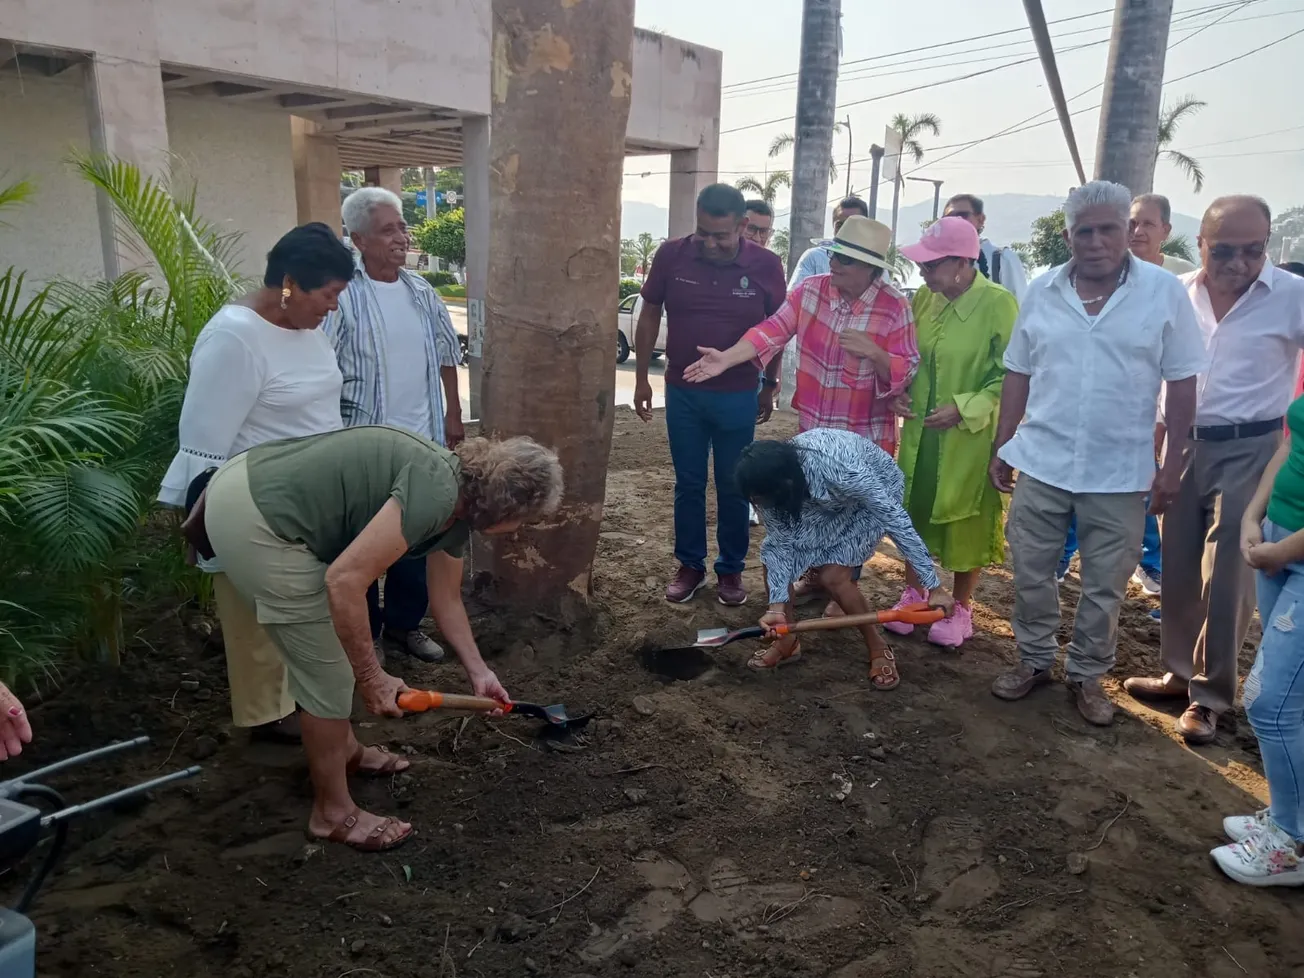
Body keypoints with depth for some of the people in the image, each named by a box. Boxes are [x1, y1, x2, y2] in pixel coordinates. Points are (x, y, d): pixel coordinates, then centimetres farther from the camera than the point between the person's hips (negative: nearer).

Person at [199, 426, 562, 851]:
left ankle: (345, 751, 46)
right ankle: (333, 813, 19)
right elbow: (345, 580, -24)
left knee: (331, 656, 25)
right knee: (329, 674, 2)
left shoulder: (457, 504, 10)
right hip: (251, 518, -10)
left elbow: (446, 599, 25)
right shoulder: (436, 491, -20)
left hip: (255, 492, 10)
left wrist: (478, 671, 31)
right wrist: (372, 678, -13)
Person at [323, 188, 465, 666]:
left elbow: (446, 355, 16)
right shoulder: (342, 296, -13)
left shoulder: (422, 293, 6)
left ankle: (404, 622, 32)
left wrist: (453, 416, 15)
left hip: (421, 441, 6)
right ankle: (363, 632, 23)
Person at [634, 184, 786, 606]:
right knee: (688, 484, 11)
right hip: (681, 393, 1)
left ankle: (731, 569, 25)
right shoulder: (672, 255, -8)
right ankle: (690, 565, 26)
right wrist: (641, 378, 3)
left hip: (738, 397, -1)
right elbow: (649, 316, 3)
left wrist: (769, 387, 7)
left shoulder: (766, 265, -10)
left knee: (733, 488, 10)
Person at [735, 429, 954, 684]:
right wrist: (776, 607, -26)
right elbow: (780, 542, -17)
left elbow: (895, 519, -37)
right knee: (771, 555, -8)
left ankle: (879, 650, 5)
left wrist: (934, 587, -33)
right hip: (820, 498, 5)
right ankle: (788, 642, 12)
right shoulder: (772, 478, -25)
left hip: (874, 493, -5)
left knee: (833, 575, -18)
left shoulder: (836, 468, -44)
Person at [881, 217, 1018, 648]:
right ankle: (913, 593, 34)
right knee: (915, 510, 15)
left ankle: (960, 609, 26)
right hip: (920, 430, 5)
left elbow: (1012, 376, -13)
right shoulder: (924, 298, 0)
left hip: (972, 436, -5)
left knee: (967, 521, 8)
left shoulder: (998, 303, -17)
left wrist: (964, 409, -21)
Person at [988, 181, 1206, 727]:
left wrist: (1174, 465, -5)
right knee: (1031, 573, 11)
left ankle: (1088, 674, 29)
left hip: (1120, 473, -2)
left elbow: (1183, 385, -3)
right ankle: (1034, 660, 31)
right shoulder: (1042, 292, 1)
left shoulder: (1165, 292, -6)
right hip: (1041, 463, 2)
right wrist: (1001, 447, 6)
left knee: (1105, 586, 10)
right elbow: (1018, 375, 6)